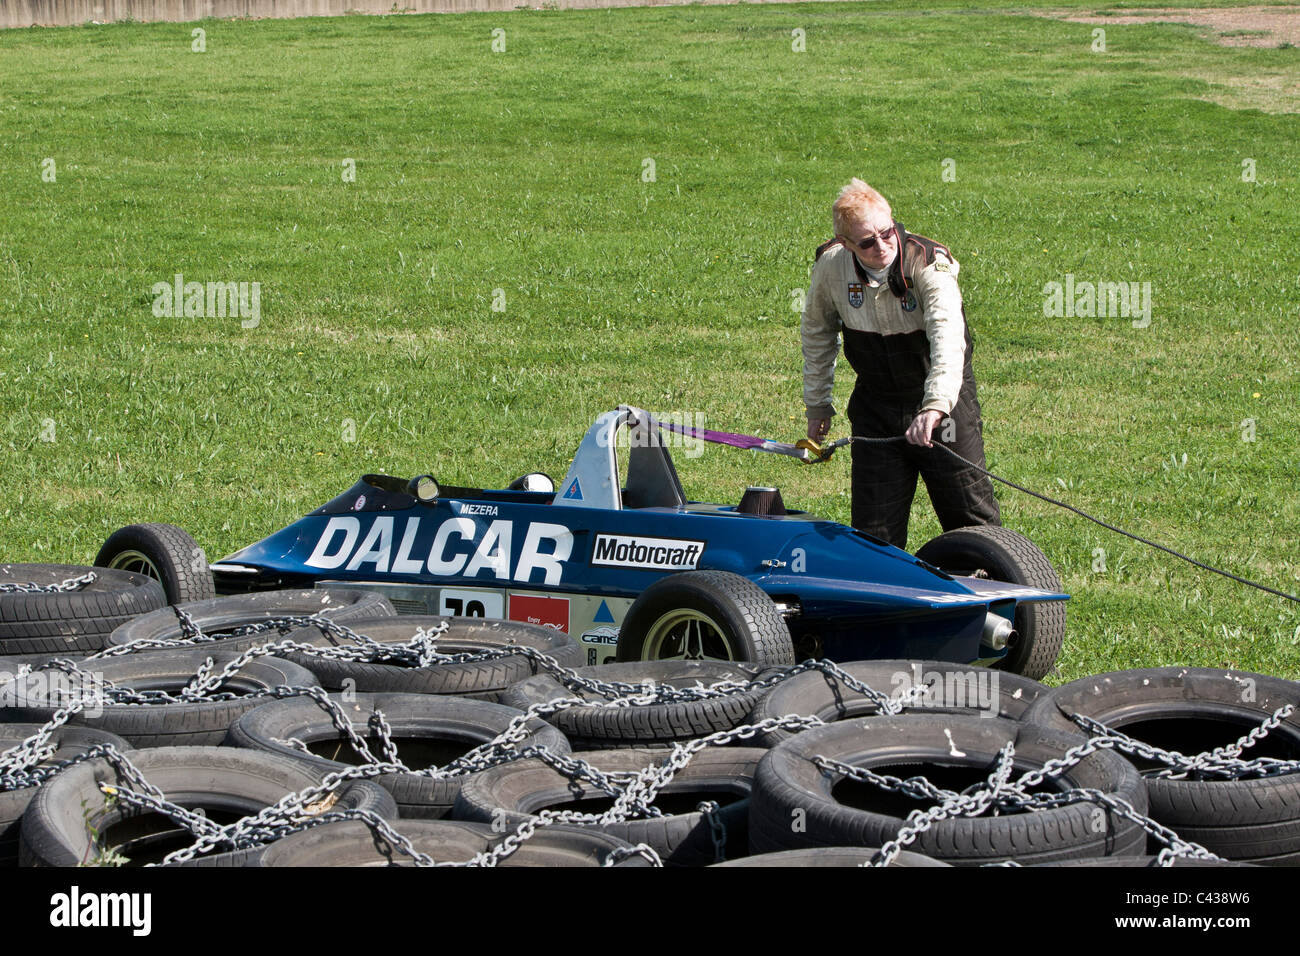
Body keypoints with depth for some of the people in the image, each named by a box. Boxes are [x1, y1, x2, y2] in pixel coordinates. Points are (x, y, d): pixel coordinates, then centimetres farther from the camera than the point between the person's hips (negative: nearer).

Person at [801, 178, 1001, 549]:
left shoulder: (930, 265, -24)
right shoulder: (831, 266, -11)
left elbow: (948, 339, -41)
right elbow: (816, 331, 11)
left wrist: (935, 406, -56)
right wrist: (816, 403, 15)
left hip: (944, 407, -3)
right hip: (875, 411, 3)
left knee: (971, 518, 2)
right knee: (874, 528, 2)